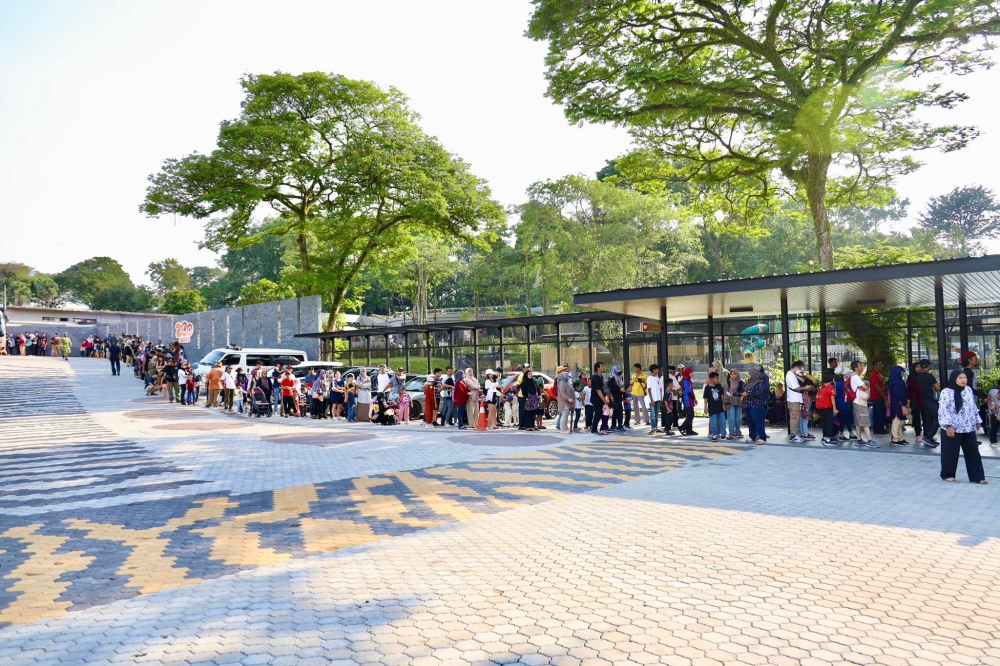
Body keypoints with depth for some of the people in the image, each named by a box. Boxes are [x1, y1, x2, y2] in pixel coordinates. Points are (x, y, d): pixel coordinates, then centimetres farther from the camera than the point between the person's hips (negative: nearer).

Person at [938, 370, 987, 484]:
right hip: (953, 428, -6)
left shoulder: (968, 390, 9)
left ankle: (977, 477, 15)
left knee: (973, 453, 8)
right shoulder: (946, 392, -12)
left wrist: (978, 421, 18)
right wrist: (948, 425, -21)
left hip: (969, 428, 6)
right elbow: (943, 410, -16)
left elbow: (973, 407, 18)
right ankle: (947, 475, 15)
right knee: (951, 453, 2)